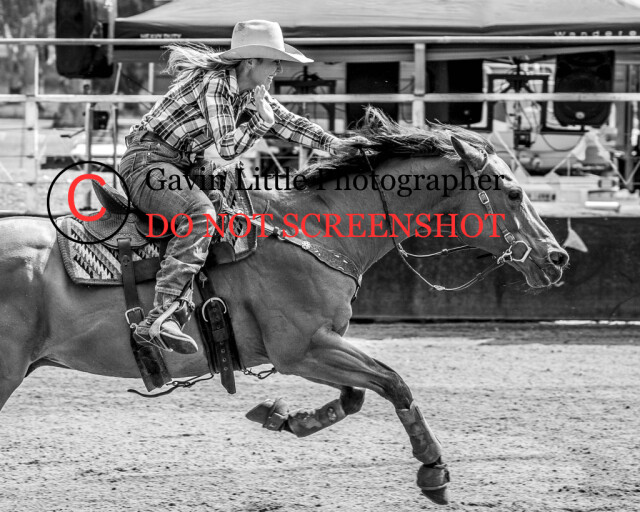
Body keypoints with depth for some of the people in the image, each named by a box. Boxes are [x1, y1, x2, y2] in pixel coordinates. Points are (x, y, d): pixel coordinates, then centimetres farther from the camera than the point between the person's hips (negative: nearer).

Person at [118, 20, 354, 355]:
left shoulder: (249, 90, 10)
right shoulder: (213, 84, -18)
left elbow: (287, 122, 16)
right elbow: (228, 148, -21)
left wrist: (334, 144, 6)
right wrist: (260, 120, -11)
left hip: (178, 168, 10)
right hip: (147, 163, -10)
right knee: (200, 212, -33)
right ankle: (159, 320, -43)